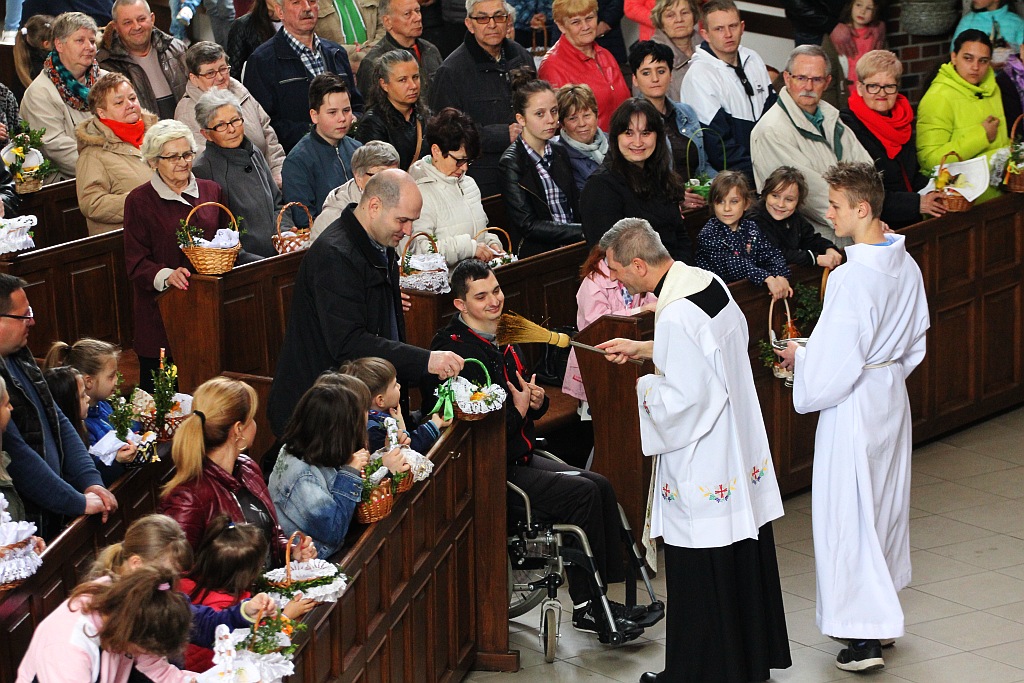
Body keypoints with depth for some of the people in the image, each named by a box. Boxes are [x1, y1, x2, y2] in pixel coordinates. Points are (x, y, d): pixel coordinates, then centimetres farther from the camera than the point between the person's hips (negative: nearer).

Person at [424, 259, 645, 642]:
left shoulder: (500, 341, 13)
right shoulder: (457, 351, -17)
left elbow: (532, 403, 24)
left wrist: (537, 400, 2)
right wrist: (518, 409, -18)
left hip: (519, 458, 10)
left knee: (600, 487, -3)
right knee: (582, 493, -19)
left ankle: (600, 601, -1)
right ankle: (587, 608, -10)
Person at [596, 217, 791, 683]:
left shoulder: (675, 317, -26)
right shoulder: (709, 283, 2)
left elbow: (683, 397, -27)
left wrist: (646, 385, -8)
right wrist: (643, 348, 18)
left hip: (702, 466, -10)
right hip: (742, 454, 10)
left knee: (700, 580, 3)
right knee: (745, 556, 20)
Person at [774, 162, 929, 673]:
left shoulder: (850, 278, -26)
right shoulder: (907, 267, 1)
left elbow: (833, 365, -24)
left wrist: (798, 358, -6)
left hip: (853, 406, -9)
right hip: (892, 396, 9)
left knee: (847, 514, -1)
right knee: (885, 505, 19)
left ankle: (863, 635, 0)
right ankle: (881, 611, 31)